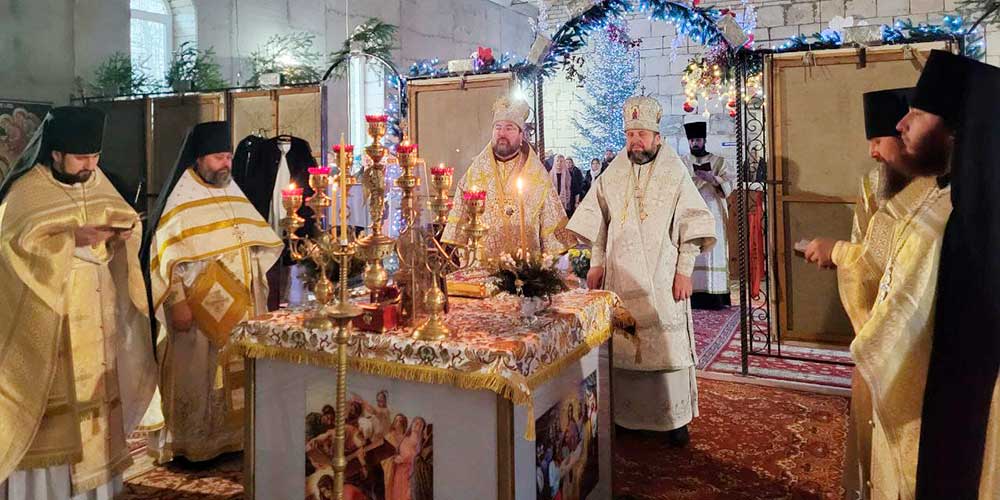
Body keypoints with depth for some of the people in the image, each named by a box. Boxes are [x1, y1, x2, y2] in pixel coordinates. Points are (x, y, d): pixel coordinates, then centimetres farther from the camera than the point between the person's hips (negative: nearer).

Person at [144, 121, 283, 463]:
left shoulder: (233, 194, 12)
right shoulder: (181, 201, -7)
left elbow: (254, 246, 17)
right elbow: (170, 257, -12)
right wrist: (178, 303, -19)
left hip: (239, 309, 6)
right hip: (199, 309, -6)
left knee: (237, 372, 9)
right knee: (197, 374, 2)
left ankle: (232, 436, 20)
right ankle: (189, 444, 15)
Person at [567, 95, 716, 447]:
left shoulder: (675, 173, 0)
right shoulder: (613, 174, 8)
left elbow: (691, 224, -2)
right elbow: (598, 223, 12)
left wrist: (685, 270, -9)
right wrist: (596, 264, 7)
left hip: (663, 277, -2)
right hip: (620, 277, 3)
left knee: (668, 345, -1)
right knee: (621, 345, 6)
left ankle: (675, 417, 12)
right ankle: (625, 413, 19)